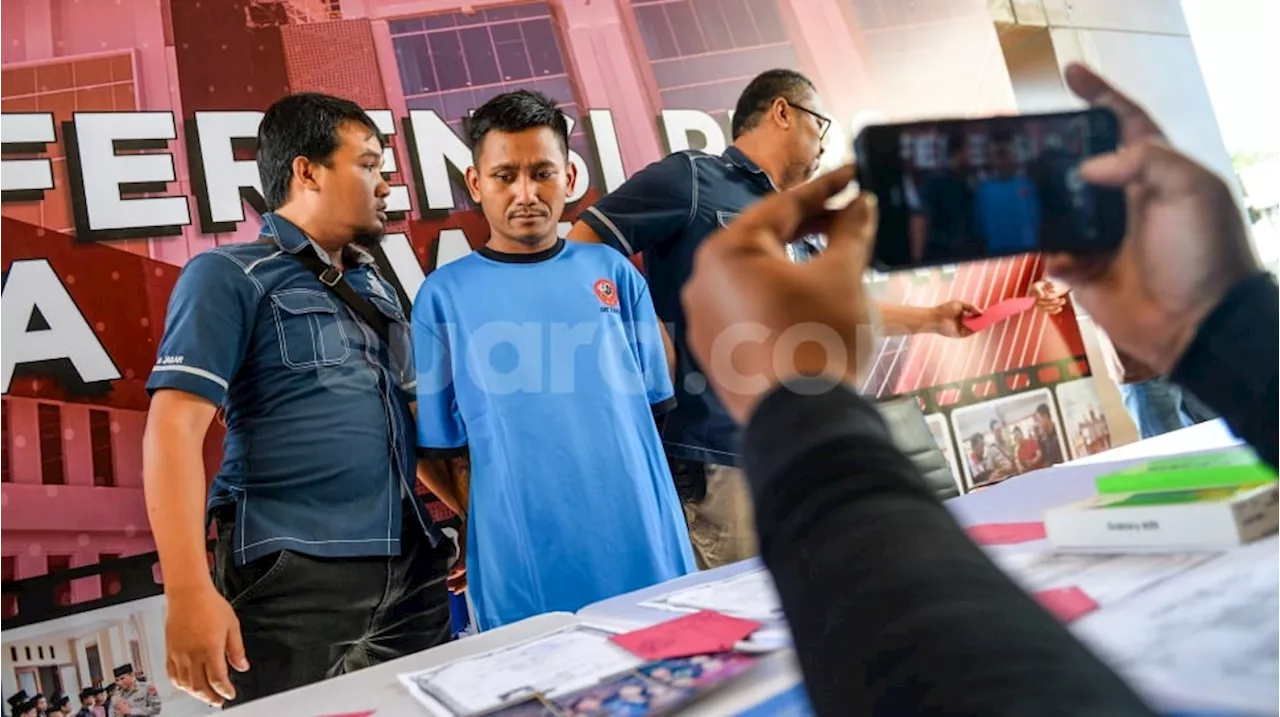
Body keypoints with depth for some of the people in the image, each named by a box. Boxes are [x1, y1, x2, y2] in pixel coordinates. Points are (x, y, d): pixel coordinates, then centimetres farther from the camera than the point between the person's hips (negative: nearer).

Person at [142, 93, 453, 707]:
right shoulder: (231, 276, -3)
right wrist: (189, 592, -20)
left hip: (409, 568, 7)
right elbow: (174, 429, -12)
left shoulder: (373, 286, 17)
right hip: (295, 576, -6)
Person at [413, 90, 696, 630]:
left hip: (644, 546, 2)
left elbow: (652, 402, 9)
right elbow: (436, 444, 4)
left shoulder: (612, 272, 6)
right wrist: (492, 520, -1)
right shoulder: (445, 294, 1)